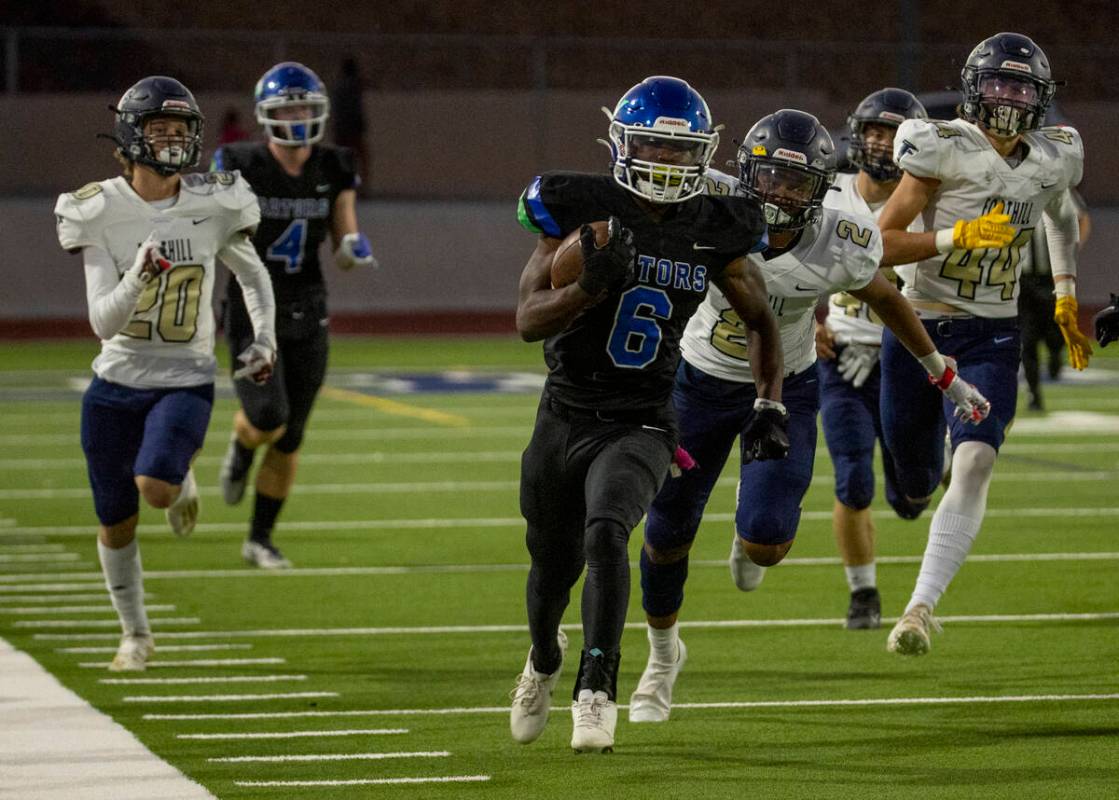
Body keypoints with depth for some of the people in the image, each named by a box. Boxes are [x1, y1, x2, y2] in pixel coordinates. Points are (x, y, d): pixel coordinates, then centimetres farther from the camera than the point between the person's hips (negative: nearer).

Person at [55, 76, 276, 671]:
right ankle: (135, 634, 33)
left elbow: (252, 274, 15)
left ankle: (181, 479, 12)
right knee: (116, 525, 9)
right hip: (117, 381, 1)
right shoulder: (100, 212, -10)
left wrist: (264, 338, 4)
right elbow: (102, 322, -15)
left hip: (186, 381, -1)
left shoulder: (214, 205, -6)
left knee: (154, 489, -26)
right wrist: (138, 277, -32)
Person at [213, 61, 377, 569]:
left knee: (290, 438, 6)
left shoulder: (334, 170, -2)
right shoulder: (240, 168, -12)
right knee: (269, 418, -20)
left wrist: (354, 250, -20)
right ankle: (241, 449, 19)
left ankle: (260, 538, 23)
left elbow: (344, 250, 2)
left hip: (306, 315, 3)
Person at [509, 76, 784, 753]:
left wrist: (772, 407, 3)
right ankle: (545, 659, 49)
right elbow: (529, 320, -13)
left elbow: (761, 320, 13)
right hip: (566, 414, 1)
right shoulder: (581, 210, -11)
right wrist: (590, 286, -31)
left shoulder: (715, 231, -4)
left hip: (642, 424, -1)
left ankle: (598, 691, -24)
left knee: (606, 532, -29)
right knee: (554, 566, 16)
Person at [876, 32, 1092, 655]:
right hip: (919, 328, -2)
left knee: (973, 469, -21)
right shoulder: (945, 151, -14)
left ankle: (922, 608, -23)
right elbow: (881, 246, -15)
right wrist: (957, 237, -25)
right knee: (917, 483, 15)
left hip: (991, 339, 2)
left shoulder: (1055, 161, 1)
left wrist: (1067, 299, 28)